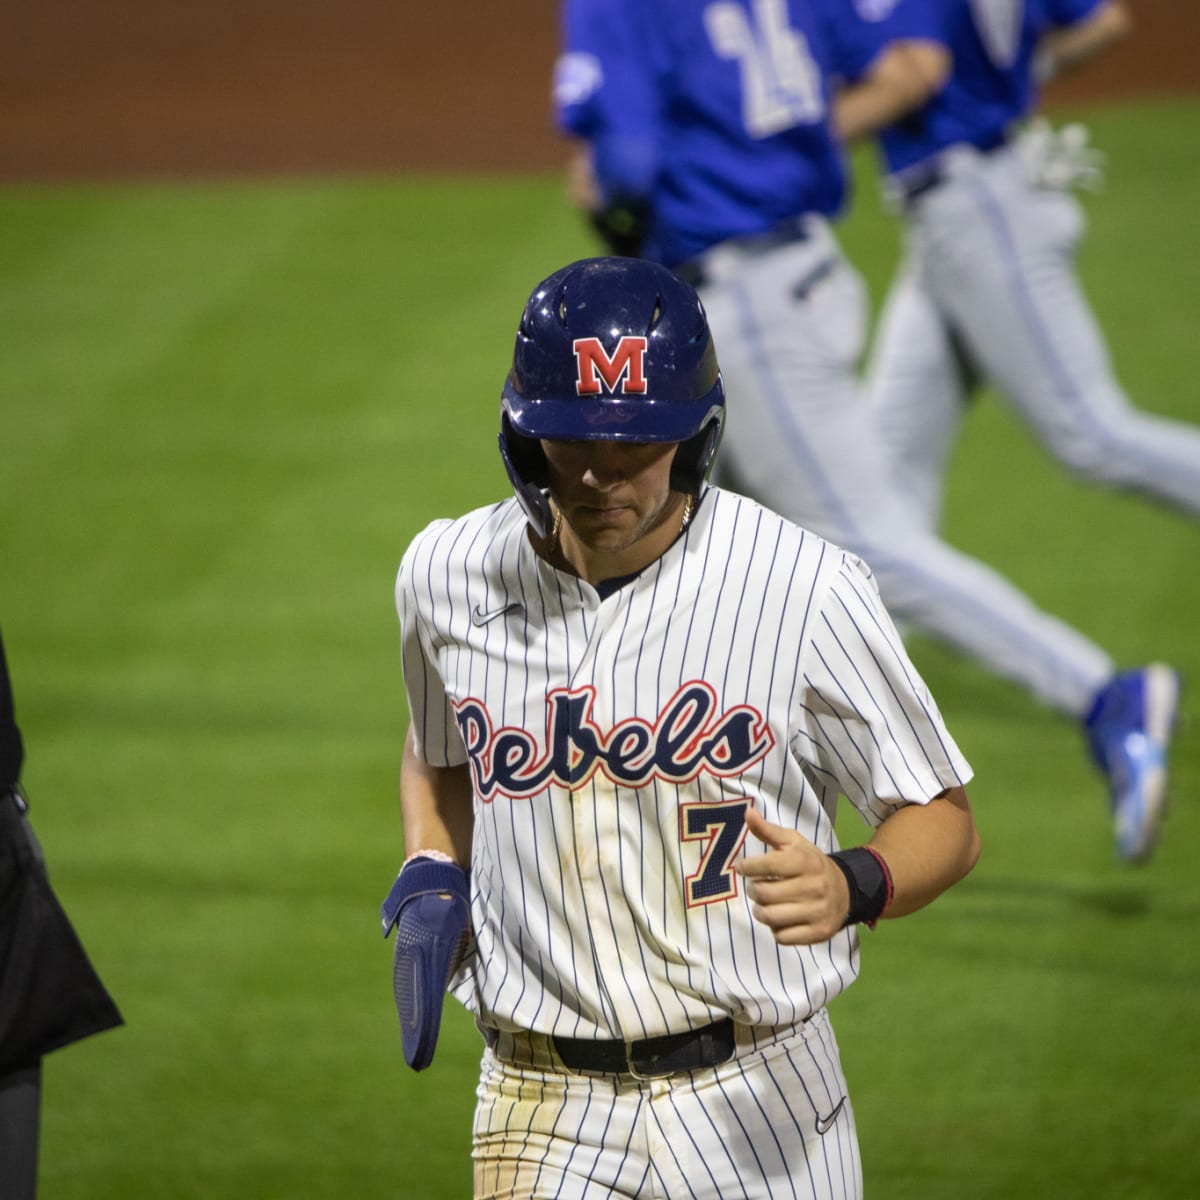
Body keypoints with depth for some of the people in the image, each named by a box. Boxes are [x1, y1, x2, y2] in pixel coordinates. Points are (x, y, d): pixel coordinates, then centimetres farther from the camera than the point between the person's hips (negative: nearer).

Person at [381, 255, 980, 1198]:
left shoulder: (807, 588, -11)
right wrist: (432, 881, 3)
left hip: (762, 1104, -1)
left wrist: (850, 887, -25)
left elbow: (944, 821, -3)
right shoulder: (447, 577, 1)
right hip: (545, 1111, 2)